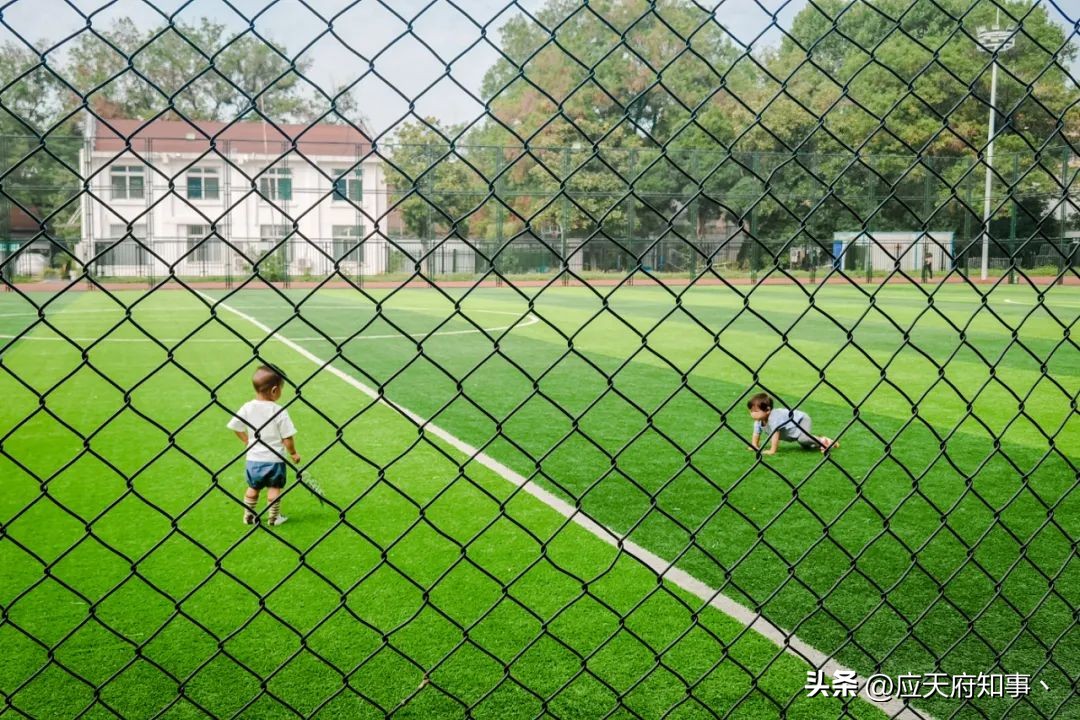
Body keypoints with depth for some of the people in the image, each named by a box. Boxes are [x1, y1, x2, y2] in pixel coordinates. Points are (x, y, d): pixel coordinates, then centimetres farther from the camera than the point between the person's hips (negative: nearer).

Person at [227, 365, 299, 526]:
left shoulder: (247, 408, -6)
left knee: (253, 488, 20)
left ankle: (248, 516, 29)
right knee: (274, 488, 11)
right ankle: (273, 517, 19)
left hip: (253, 458, 4)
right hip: (274, 459, -4)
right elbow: (287, 438, -15)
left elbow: (235, 426, 3)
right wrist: (293, 453, 2)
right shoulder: (279, 411, -18)